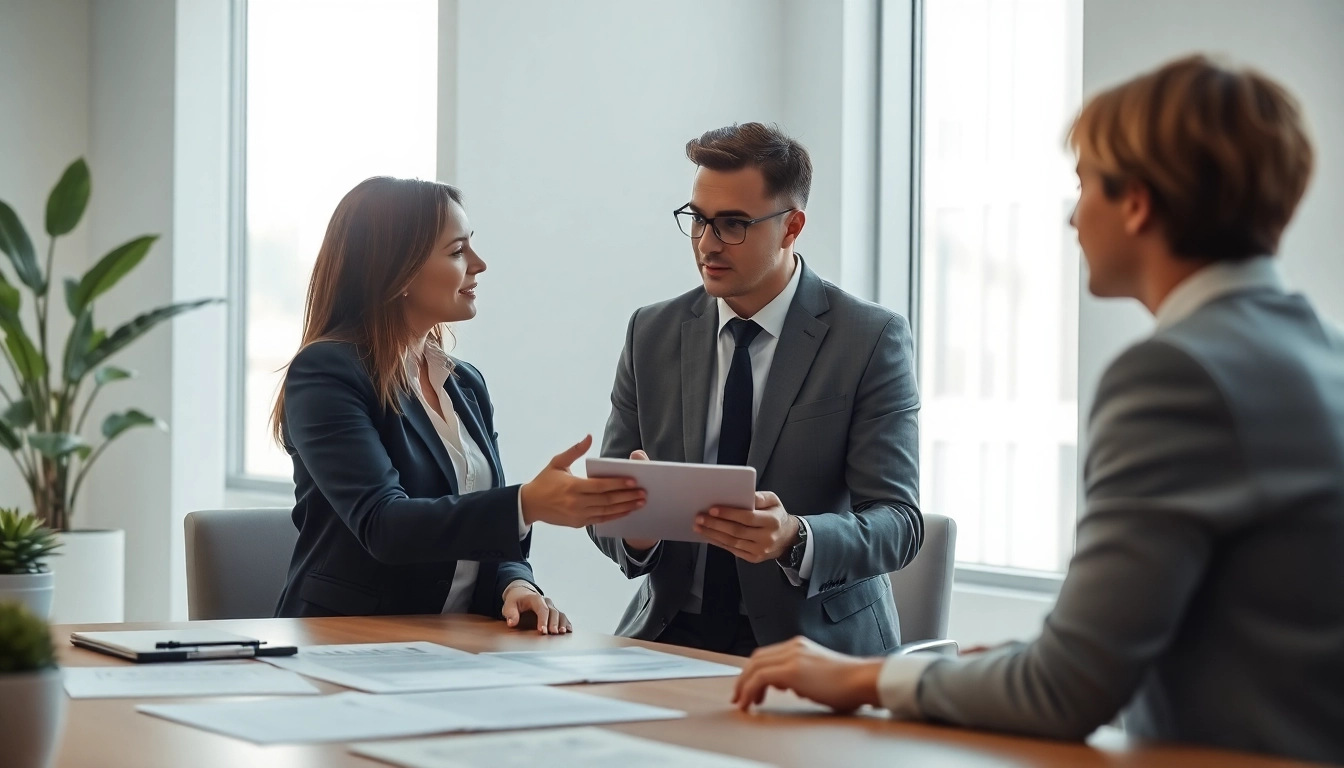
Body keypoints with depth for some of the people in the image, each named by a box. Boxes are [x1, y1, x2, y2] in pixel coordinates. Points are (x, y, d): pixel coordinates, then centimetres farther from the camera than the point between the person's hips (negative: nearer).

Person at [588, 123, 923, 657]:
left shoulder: (872, 339, -4)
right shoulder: (652, 334, 8)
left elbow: (897, 522, -9)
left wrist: (794, 539, -29)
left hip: (814, 645, -3)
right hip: (672, 633, 3)